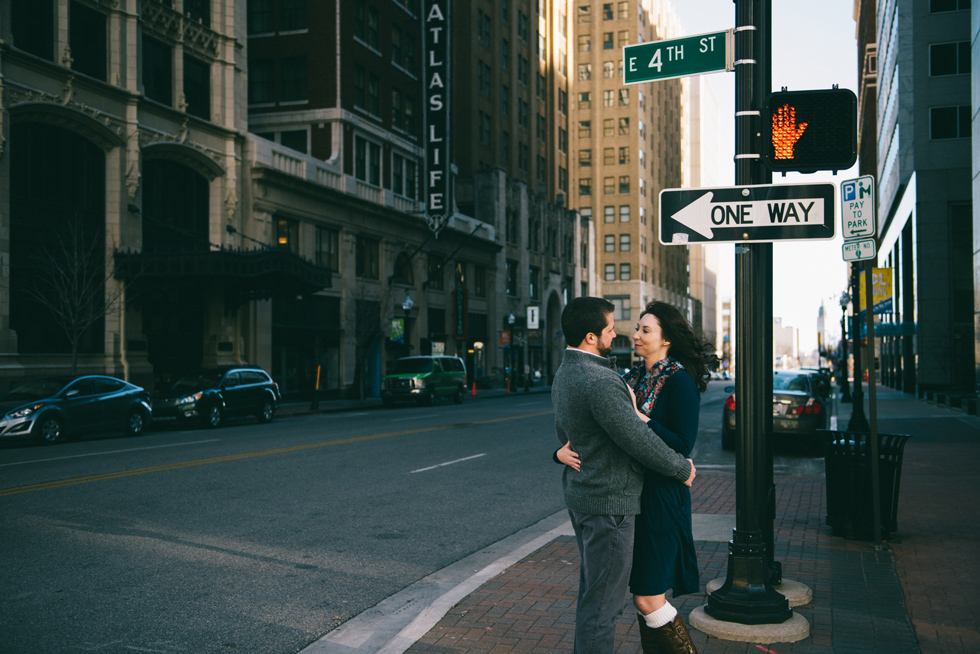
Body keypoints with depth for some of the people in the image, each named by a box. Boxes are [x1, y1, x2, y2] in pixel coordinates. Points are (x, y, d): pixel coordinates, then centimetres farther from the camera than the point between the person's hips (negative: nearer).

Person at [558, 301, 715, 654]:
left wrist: (636, 415, -20)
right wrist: (563, 450, -9)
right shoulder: (634, 378, 11)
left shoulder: (679, 381, -11)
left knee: (648, 599, -6)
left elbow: (682, 445, -19)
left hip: (660, 498, -8)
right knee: (642, 591, 14)